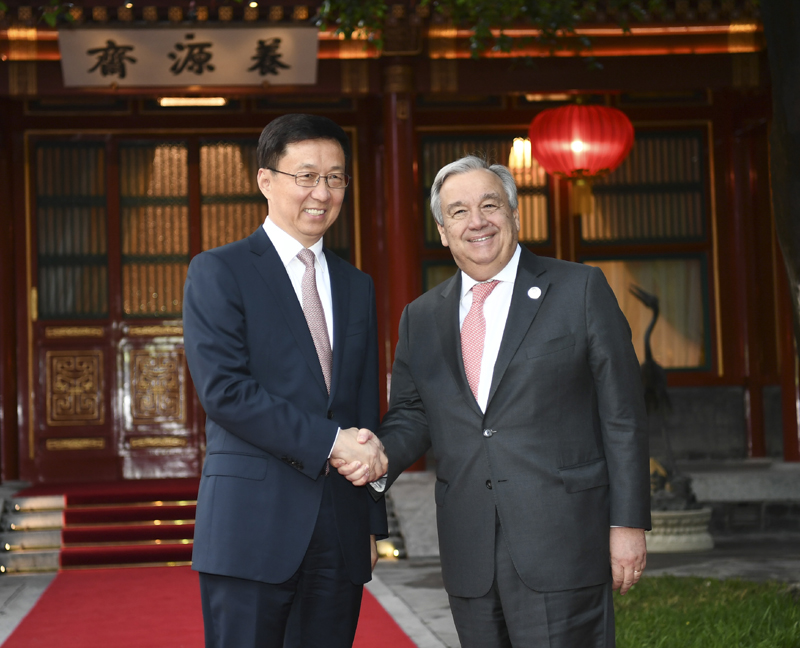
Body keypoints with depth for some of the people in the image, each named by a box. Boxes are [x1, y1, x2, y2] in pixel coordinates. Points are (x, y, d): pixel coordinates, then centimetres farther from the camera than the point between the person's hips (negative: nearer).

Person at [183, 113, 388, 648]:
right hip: (252, 524, -5)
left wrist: (373, 522, 15)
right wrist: (330, 441, -15)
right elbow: (224, 390, -13)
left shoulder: (357, 287, 18)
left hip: (341, 535, 5)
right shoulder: (218, 273, -1)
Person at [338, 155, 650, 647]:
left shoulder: (580, 289, 1)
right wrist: (381, 453, -8)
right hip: (470, 557, 4)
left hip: (561, 548, -4)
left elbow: (622, 415, -1)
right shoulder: (421, 318, 14)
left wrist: (628, 523, -6)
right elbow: (412, 415, 16)